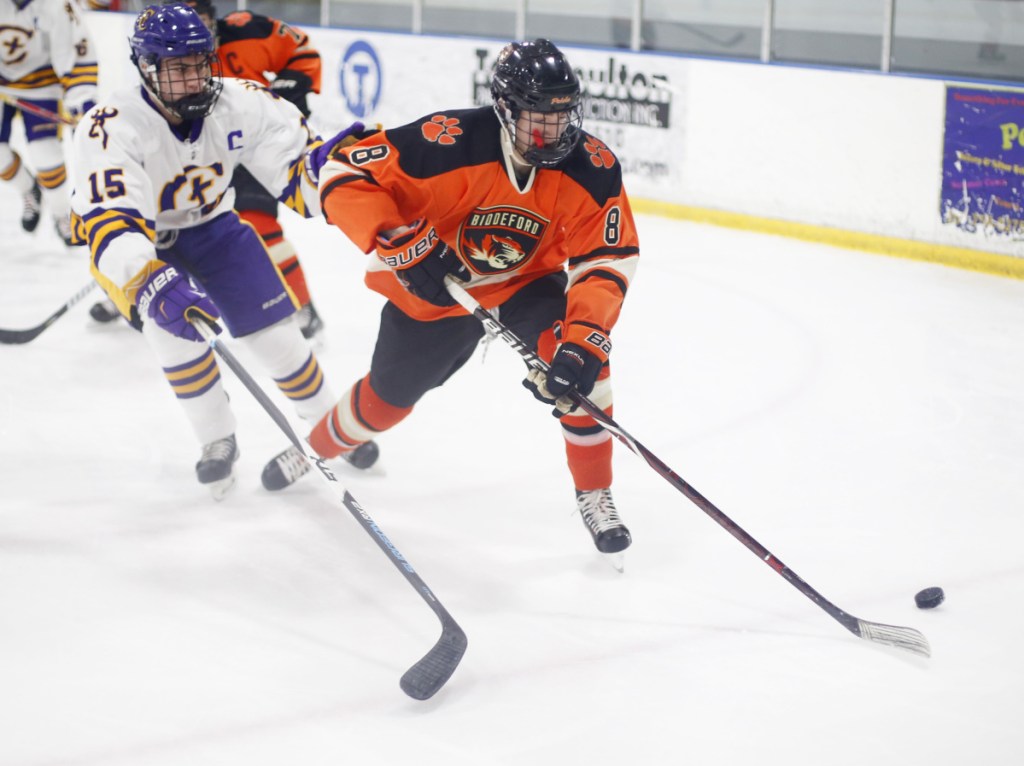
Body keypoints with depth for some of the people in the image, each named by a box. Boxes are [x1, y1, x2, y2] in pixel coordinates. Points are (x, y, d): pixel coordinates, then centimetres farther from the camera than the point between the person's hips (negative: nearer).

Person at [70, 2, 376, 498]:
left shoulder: (243, 104, -22)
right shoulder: (111, 129, -34)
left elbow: (297, 177, -17)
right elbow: (112, 225, -45)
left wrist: (324, 162, -41)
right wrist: (153, 283, -61)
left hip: (211, 225, 3)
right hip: (134, 240, -3)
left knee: (275, 331, 0)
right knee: (176, 328, -25)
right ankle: (217, 444, -2)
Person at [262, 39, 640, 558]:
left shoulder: (594, 169, -25)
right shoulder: (449, 143, -34)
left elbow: (607, 261, -24)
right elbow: (344, 175, -30)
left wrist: (585, 340, -38)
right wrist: (400, 243, -42)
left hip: (528, 283, 1)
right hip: (434, 286, -1)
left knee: (582, 361, -26)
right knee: (387, 398, 14)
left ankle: (595, 495, -7)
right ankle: (315, 448, 48)